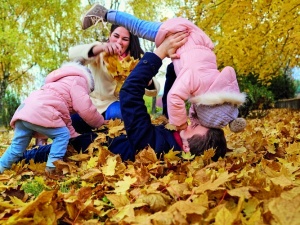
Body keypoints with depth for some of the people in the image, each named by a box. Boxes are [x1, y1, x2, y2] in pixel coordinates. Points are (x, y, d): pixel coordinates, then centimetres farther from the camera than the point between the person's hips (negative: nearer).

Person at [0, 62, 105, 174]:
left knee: (16, 148, 14)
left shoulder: (63, 83, 38)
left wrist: (75, 136, 26)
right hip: (38, 113, -10)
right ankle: (53, 166, -5)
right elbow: (86, 109, 0)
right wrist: (101, 123, 17)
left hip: (24, 110, 10)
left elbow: (64, 117, 32)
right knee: (63, 134, -1)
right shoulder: (77, 80, 11)